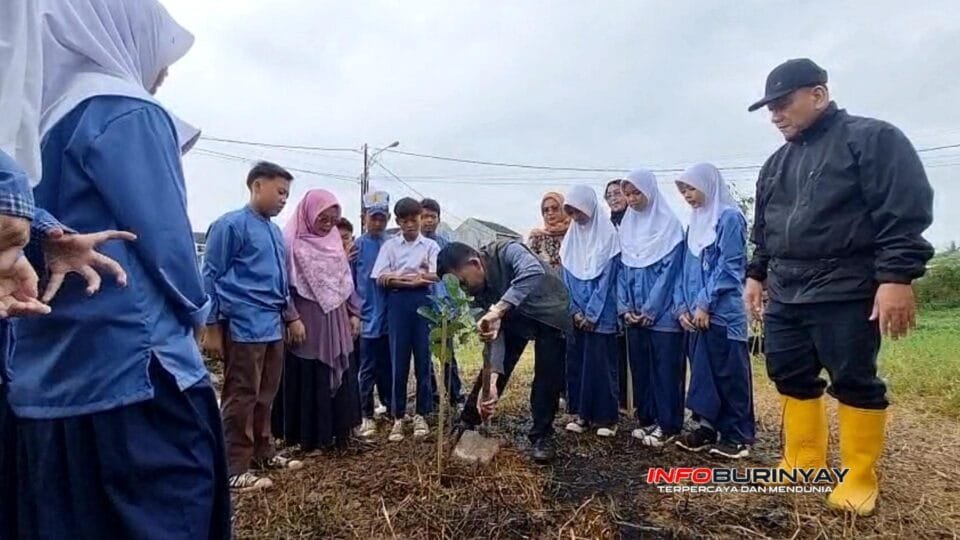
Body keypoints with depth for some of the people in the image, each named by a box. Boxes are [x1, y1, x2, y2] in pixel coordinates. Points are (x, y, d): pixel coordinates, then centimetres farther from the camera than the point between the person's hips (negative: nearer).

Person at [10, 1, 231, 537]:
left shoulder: (44, 121, 15)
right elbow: (167, 246, -12)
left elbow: (46, 237, 17)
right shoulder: (127, 114, -9)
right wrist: (196, 310, 5)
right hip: (135, 378, -8)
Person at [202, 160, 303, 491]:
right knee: (242, 397, -1)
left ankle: (263, 452, 29)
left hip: (273, 326, 8)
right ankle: (234, 469, 9)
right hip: (244, 327, -8)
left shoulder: (274, 231, 16)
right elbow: (211, 277, -8)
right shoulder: (231, 225, -8)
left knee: (266, 395, 16)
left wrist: (291, 317, 20)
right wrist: (212, 327, -10)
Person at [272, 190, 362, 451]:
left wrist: (354, 313, 11)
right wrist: (292, 321, -17)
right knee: (308, 380, 2)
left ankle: (337, 431, 25)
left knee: (340, 376, 11)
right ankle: (308, 436, 15)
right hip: (308, 323, -6)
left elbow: (346, 280, 15)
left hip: (336, 322, 7)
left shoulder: (334, 242, 11)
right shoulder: (292, 243, -9)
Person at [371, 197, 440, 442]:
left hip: (423, 302, 0)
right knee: (398, 360, 1)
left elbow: (435, 277, -5)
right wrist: (417, 277, -10)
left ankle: (421, 415, 15)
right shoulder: (390, 245, 7)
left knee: (423, 359, 4)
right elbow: (381, 279, -3)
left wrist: (398, 277, -7)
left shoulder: (430, 245, 7)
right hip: (398, 303, 0)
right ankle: (398, 417, 11)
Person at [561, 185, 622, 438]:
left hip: (601, 315, -5)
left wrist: (592, 313, -12)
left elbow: (606, 277, -11)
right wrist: (575, 311, -3)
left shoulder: (608, 234, -7)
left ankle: (607, 417, 10)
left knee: (601, 364, -1)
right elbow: (567, 277, 7)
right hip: (577, 314, 5)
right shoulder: (571, 236, 8)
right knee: (576, 362, 7)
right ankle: (581, 413, 18)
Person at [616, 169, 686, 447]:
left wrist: (650, 309, -13)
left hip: (662, 313, -5)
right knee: (640, 367, 11)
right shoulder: (626, 226, 10)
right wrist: (624, 307, 1)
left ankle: (668, 425, 11)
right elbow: (622, 269, 10)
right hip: (634, 314, 6)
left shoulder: (669, 224, -7)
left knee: (665, 369, 1)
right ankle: (647, 419, 23)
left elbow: (670, 270, -12)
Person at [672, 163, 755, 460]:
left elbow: (728, 267, -13)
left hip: (722, 313, -7)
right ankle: (706, 426, 22)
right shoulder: (695, 223, 15)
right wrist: (682, 306, 4)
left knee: (729, 374, 0)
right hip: (697, 315, 7)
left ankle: (737, 436, 10)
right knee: (702, 372, 12)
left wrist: (705, 304, -14)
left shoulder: (729, 217, -7)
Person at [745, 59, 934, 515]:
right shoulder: (776, 164, 17)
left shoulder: (872, 138, -4)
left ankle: (859, 478, 17)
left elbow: (905, 212, -12)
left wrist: (896, 276, -19)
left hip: (845, 293, -7)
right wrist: (756, 274, 18)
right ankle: (804, 465, 22)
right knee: (791, 377, 9)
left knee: (854, 381, 2)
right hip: (785, 295, 7)